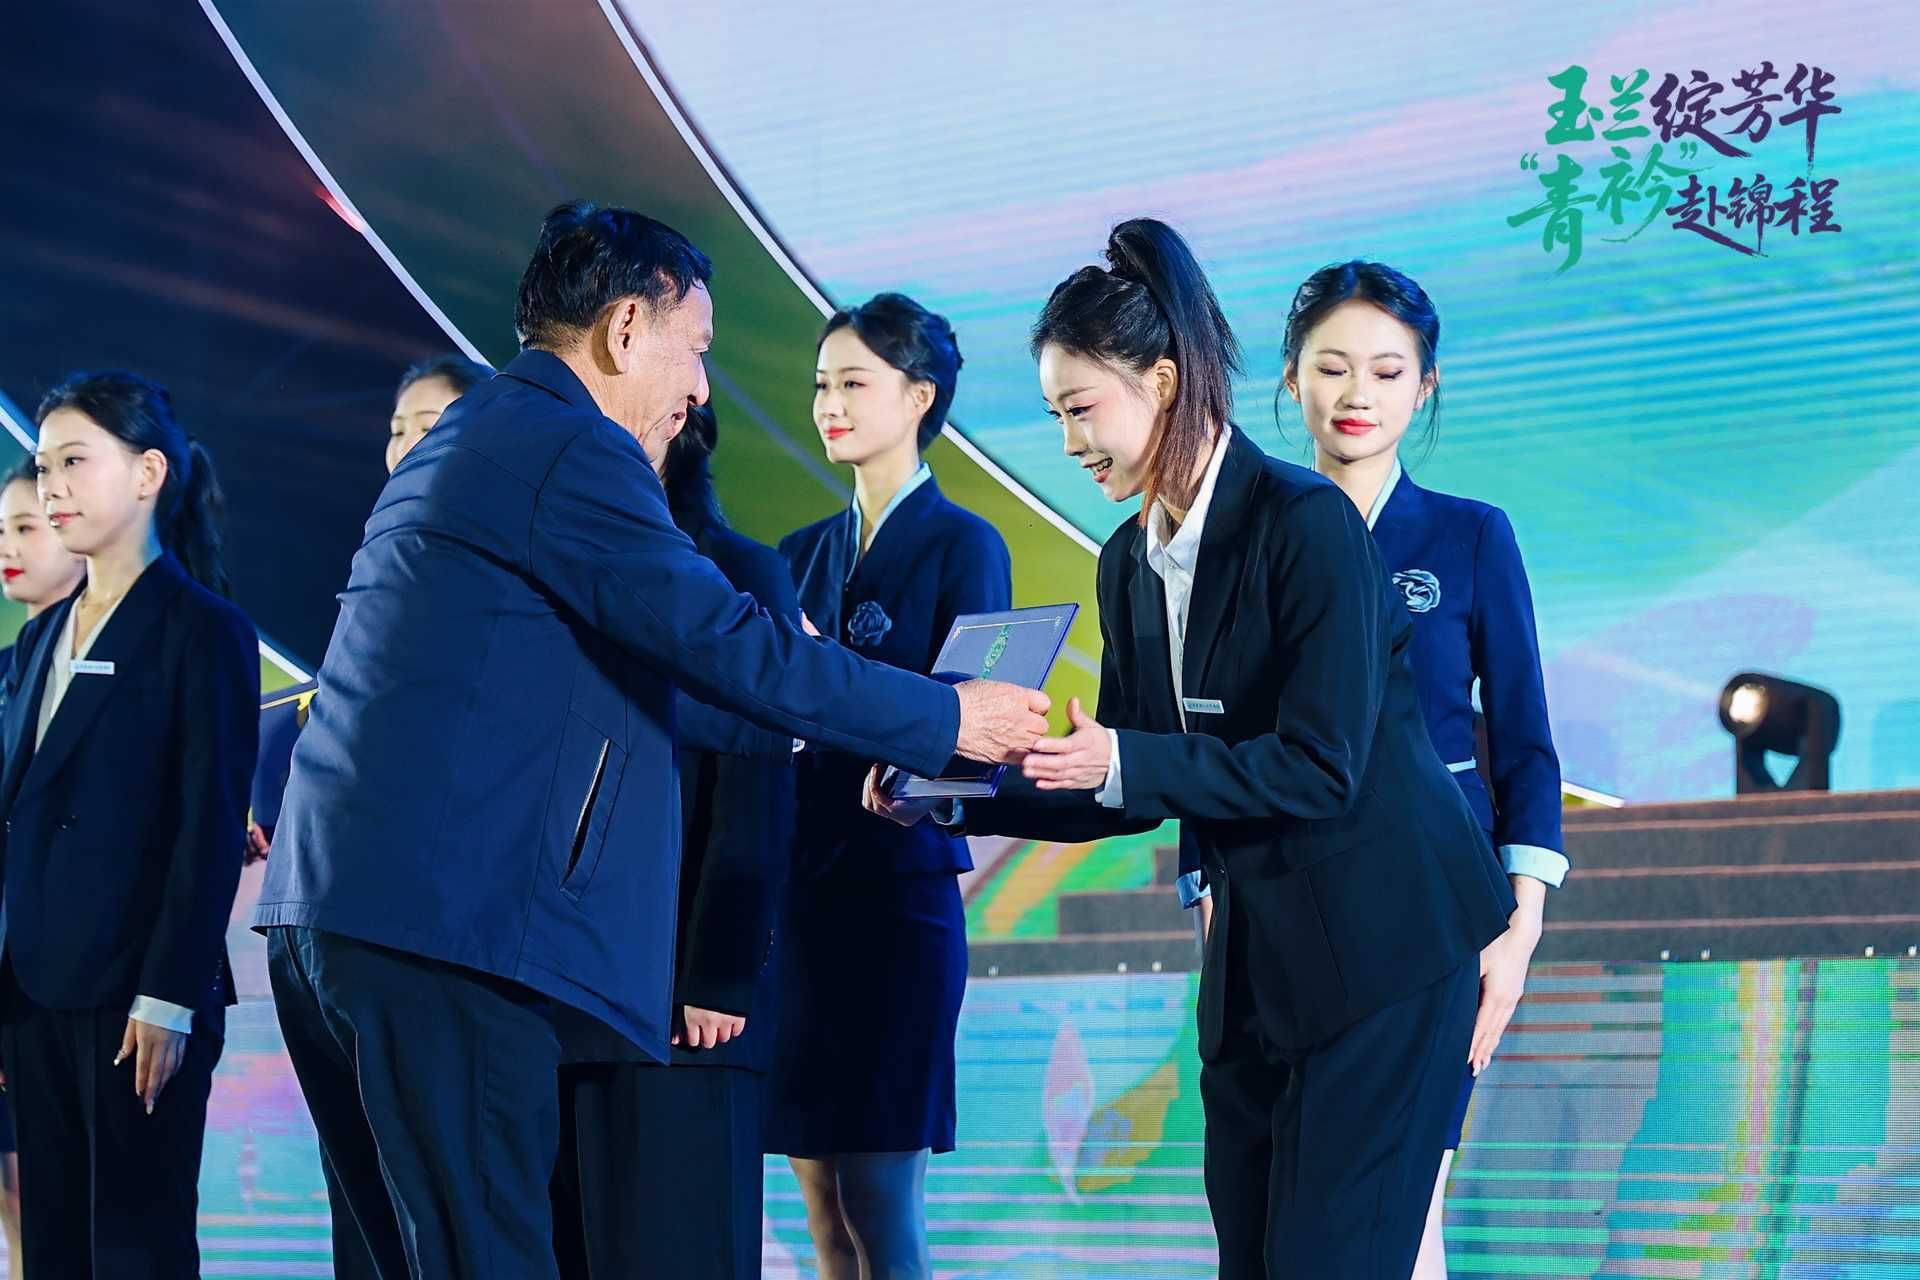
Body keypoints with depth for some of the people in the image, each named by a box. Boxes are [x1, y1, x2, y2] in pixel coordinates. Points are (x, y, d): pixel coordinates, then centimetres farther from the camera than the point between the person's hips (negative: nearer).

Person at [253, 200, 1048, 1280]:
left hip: (327, 911, 10)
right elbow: (720, 640, -14)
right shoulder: (569, 447, -8)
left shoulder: (460, 445, 23)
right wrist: (947, 719, -5)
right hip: (439, 931, -10)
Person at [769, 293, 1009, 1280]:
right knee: (820, 1195, 7)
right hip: (794, 887, 6)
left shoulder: (963, 547, -3)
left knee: (879, 1200, -7)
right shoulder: (803, 554, 15)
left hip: (896, 888, -6)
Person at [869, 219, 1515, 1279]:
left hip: (1379, 949, -8)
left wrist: (1122, 762, -26)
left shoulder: (1306, 523, -16)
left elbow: (1320, 767, -21)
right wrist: (958, 795, 0)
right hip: (1253, 955, 8)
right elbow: (1134, 787, 12)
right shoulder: (1130, 563, 7)